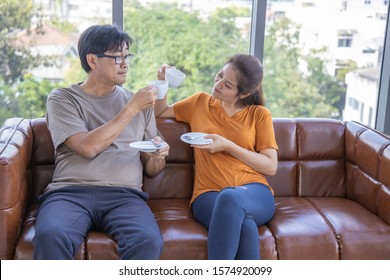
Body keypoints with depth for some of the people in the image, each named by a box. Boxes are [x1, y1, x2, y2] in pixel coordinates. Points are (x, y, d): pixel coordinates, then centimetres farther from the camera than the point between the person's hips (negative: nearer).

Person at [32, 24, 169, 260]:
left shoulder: (139, 102, 19)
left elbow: (152, 170, 20)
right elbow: (88, 147, -7)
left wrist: (158, 156, -4)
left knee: (149, 241, -32)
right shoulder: (62, 99, 10)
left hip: (124, 194, 2)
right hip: (70, 192, -1)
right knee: (50, 236, -35)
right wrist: (131, 109, -6)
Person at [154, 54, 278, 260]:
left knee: (230, 198, -41)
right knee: (243, 223, -38)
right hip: (209, 194, 1)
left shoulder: (259, 114, 10)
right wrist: (162, 84, 10)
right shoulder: (200, 102, 17)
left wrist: (228, 146, -7)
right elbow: (159, 112, 30)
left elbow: (271, 166, 4)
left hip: (254, 192, 0)